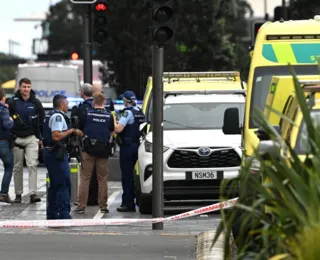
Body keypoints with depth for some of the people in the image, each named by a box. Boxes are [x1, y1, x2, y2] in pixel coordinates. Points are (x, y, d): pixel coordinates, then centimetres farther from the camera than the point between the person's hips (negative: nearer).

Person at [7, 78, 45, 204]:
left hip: (32, 138, 0)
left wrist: (40, 137, 5)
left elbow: (42, 120, 10)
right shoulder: (12, 102, -1)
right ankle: (18, 193, 13)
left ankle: (33, 193, -15)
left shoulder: (36, 102, 3)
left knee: (32, 165, -11)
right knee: (17, 167, 6)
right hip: (17, 139, 0)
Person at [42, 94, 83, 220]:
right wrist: (72, 130, -16)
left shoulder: (50, 115, 17)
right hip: (57, 154, -11)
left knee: (55, 185, 16)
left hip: (50, 152, 11)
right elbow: (56, 136, -25)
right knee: (64, 184, -9)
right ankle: (64, 214, -12)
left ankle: (52, 214, 21)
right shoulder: (58, 116, -14)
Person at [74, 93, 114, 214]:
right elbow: (112, 132, 7)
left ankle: (81, 206, -3)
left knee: (85, 178, 1)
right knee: (102, 179, 10)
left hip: (88, 150, -1)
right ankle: (103, 205, 11)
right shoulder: (109, 116, -2)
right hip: (103, 151, 1)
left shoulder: (87, 114, -6)